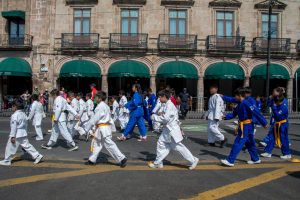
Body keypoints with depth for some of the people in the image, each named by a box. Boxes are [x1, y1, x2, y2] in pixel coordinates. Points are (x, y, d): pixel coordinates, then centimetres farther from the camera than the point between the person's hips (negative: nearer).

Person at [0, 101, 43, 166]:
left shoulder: (14, 115, -16)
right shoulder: (23, 114, 9)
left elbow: (13, 127, -18)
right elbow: (26, 124, 16)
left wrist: (12, 136, -16)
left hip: (17, 135, -8)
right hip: (23, 134, 8)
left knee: (10, 148, 6)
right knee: (27, 146, 10)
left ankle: (6, 161, 18)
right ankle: (37, 156, 5)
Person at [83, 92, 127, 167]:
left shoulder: (100, 107, -16)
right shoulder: (105, 106, 14)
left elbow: (95, 119, -18)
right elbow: (108, 117, 17)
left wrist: (86, 128, -12)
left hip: (103, 128, -10)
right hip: (105, 127, 10)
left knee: (109, 144, -5)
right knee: (96, 143, 15)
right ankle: (92, 160, 23)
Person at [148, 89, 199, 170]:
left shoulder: (169, 105, -18)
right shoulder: (168, 105, 11)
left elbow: (165, 118, -24)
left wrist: (155, 117, -15)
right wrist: (160, 116, 5)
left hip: (172, 130, -10)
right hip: (168, 130, 10)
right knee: (161, 144, 13)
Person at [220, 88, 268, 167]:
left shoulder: (246, 103, -19)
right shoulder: (239, 105, 11)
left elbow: (256, 113, -20)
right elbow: (233, 114, 13)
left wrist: (264, 123, -19)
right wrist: (225, 117, -2)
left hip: (246, 127, -10)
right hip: (244, 126, 10)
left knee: (238, 143, -9)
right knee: (249, 143, 20)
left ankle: (230, 161, -6)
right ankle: (255, 159, 35)